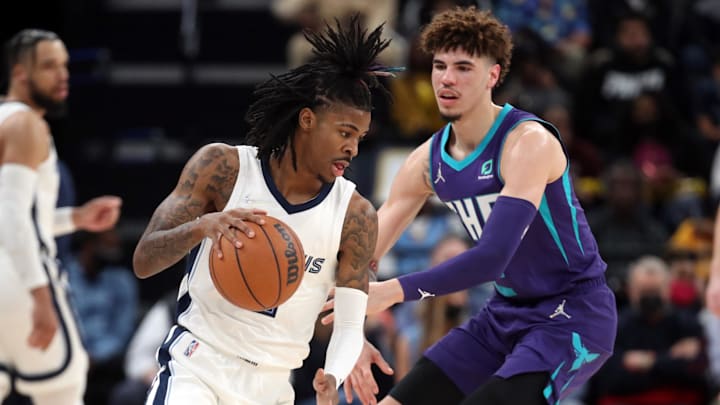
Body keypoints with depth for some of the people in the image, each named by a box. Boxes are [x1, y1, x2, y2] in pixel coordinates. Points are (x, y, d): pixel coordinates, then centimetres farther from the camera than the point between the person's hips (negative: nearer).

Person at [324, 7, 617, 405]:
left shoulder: (528, 143, -22)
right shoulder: (428, 160, -1)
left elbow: (492, 258, -32)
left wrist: (395, 291, -34)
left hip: (573, 313, -8)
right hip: (507, 312, 8)